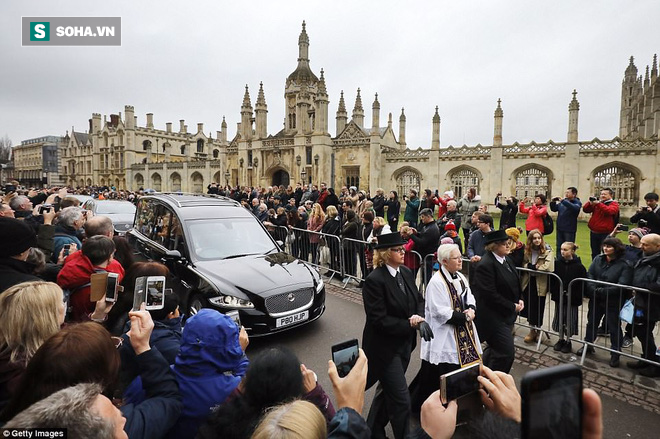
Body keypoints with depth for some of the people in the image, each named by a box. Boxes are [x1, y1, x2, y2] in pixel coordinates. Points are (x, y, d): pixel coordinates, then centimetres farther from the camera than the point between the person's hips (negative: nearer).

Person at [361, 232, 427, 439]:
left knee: (387, 390, 23)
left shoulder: (406, 272, -1)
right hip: (385, 347, -8)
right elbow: (379, 319, -23)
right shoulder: (374, 280, -23)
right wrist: (409, 324, -18)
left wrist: (419, 317, -12)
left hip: (404, 343, 8)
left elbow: (419, 300, 8)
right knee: (401, 400, 2)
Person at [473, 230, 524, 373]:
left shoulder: (506, 259, 7)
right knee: (506, 353, -5)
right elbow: (490, 295, -24)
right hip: (494, 317, -10)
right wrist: (512, 307, -16)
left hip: (507, 315, 10)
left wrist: (520, 299, 2)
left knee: (495, 349, 22)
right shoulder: (485, 265, -22)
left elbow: (515, 283, 19)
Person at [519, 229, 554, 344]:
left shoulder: (548, 252, -9)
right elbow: (523, 264, 1)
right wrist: (535, 266, -16)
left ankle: (538, 330, 29)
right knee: (529, 307, 10)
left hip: (540, 284, -3)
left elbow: (547, 267, -22)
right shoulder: (527, 251, 5)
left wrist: (532, 266, -11)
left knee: (538, 308, 9)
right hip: (528, 283, 4)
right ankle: (532, 330, 28)